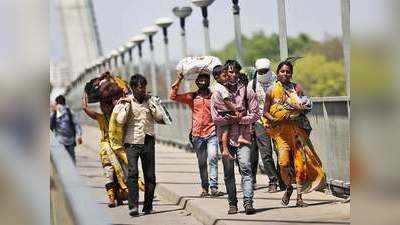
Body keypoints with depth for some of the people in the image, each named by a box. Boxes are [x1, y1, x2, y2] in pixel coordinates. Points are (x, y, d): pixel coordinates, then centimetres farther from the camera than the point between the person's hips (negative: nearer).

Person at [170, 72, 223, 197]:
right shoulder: (191, 97, 10)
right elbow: (173, 97, 5)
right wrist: (178, 81, 0)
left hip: (212, 133, -2)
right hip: (197, 134, 2)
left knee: (213, 158, -15)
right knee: (201, 162, 8)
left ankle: (214, 187, -17)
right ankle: (204, 188, 16)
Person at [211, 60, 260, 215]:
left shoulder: (247, 92, 7)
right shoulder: (217, 94, 5)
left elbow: (255, 115, 3)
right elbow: (216, 119, -3)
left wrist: (240, 119, -10)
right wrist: (233, 119, -12)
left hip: (243, 137, -1)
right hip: (225, 138, 1)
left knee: (246, 168, -15)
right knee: (228, 173, 5)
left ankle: (248, 202, -21)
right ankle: (232, 204, 14)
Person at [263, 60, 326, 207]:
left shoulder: (296, 88, 8)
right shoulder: (271, 91, 6)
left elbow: (306, 107, 11)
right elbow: (265, 112, 9)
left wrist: (299, 108, -10)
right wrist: (274, 119, -9)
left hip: (297, 128, 1)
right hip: (280, 130, -1)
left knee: (300, 161, -4)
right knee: (284, 162, -16)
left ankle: (299, 197, 2)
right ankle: (288, 188, 11)